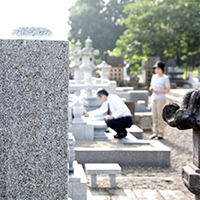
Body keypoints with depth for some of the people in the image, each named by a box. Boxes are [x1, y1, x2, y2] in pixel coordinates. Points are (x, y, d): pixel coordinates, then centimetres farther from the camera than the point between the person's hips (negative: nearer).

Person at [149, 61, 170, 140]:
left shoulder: (165, 78, -9)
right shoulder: (154, 77, 9)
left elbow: (168, 90, -9)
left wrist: (158, 91, -19)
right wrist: (151, 88, -4)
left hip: (161, 99, -6)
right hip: (154, 98, 6)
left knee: (160, 116, -4)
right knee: (154, 116, 7)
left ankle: (161, 134, 2)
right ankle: (155, 132, 14)